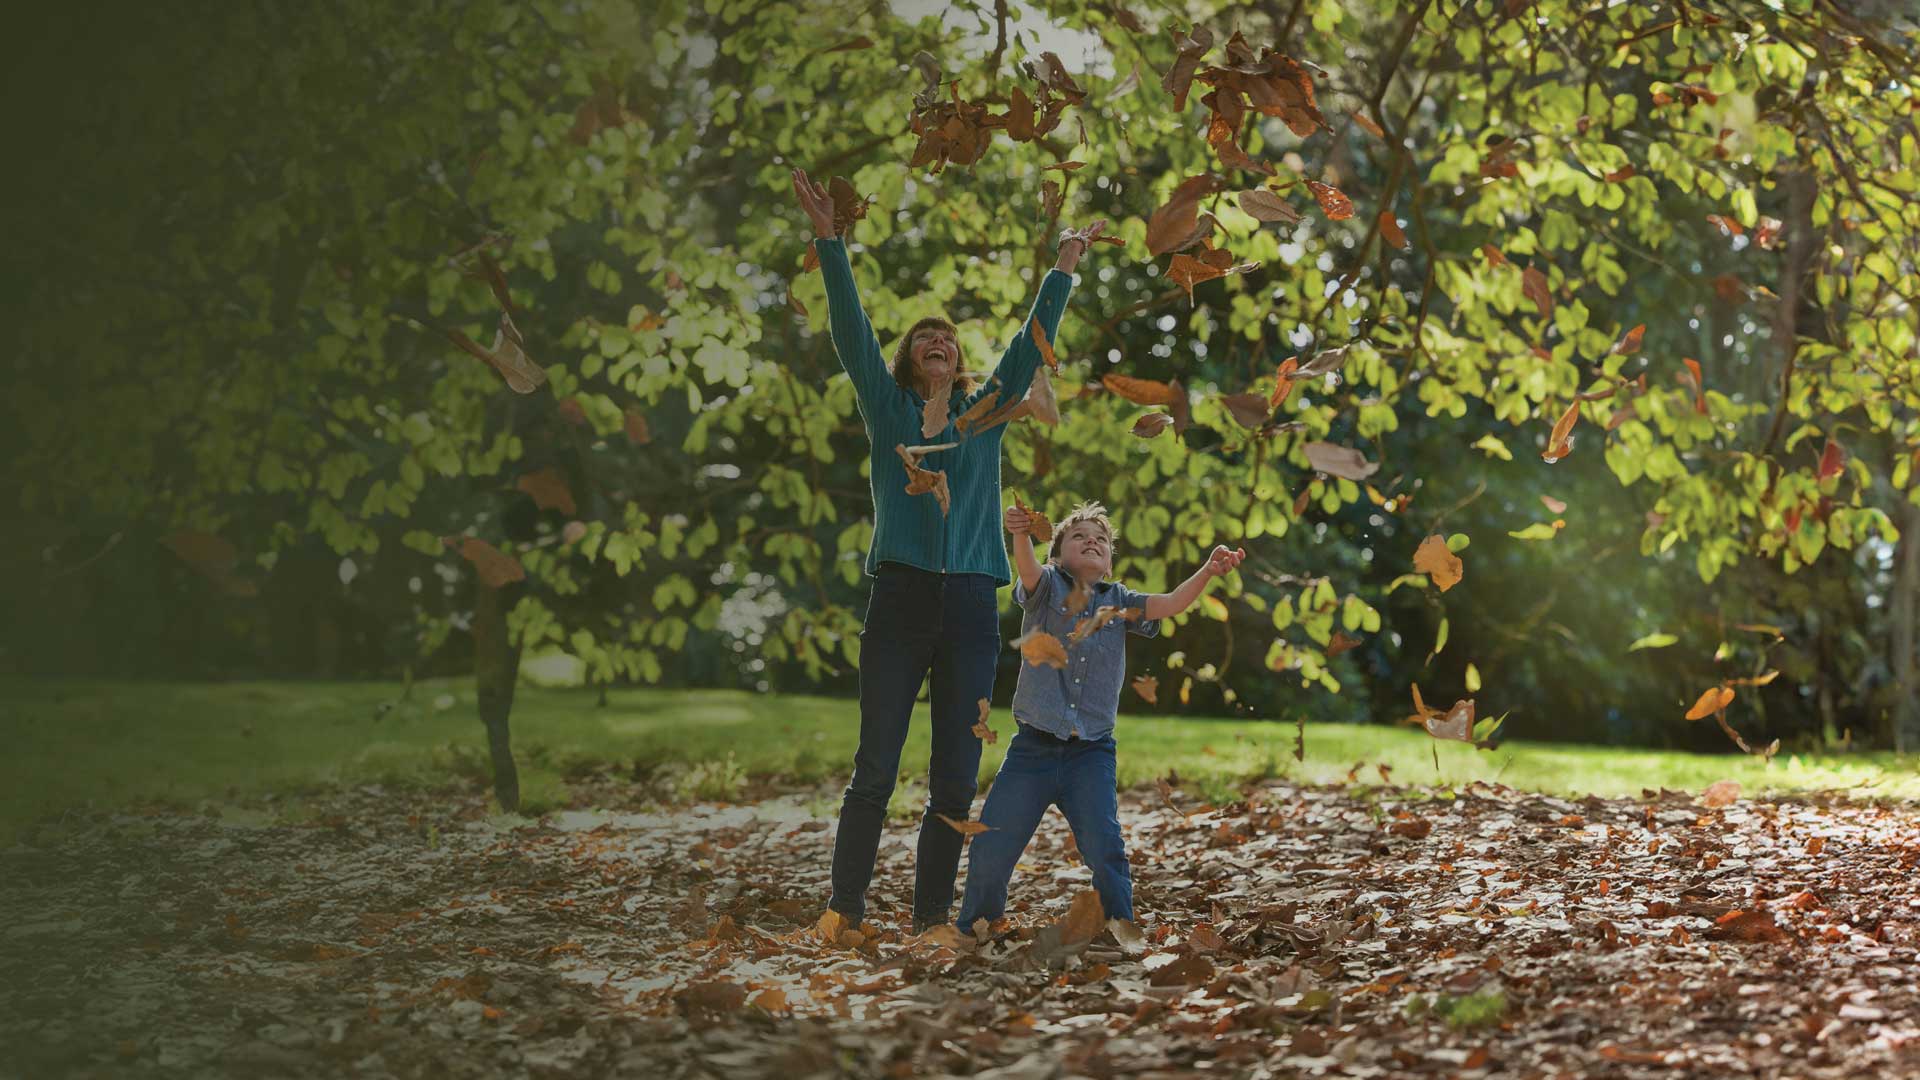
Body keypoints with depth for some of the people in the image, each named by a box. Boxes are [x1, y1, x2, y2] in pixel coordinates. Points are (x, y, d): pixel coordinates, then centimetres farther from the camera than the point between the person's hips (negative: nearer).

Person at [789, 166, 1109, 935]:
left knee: (956, 778, 3)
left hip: (970, 609, 2)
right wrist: (830, 243, -9)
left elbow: (1032, 344, 16)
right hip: (899, 601, -2)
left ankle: (931, 916, 10)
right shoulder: (887, 409, 9)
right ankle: (844, 907, 4)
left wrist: (1063, 270, 13)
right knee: (875, 768, -3)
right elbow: (851, 332, 0)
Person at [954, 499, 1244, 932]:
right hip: (1033, 746, -1)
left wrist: (1208, 571, -20)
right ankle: (973, 931, 19)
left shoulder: (1118, 601, 13)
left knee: (1103, 845, -12)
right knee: (991, 848, -1)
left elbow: (1171, 603, -1)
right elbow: (1028, 569, -18)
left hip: (1090, 750, 1)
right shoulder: (1046, 586, 4)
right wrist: (1021, 535, -42)